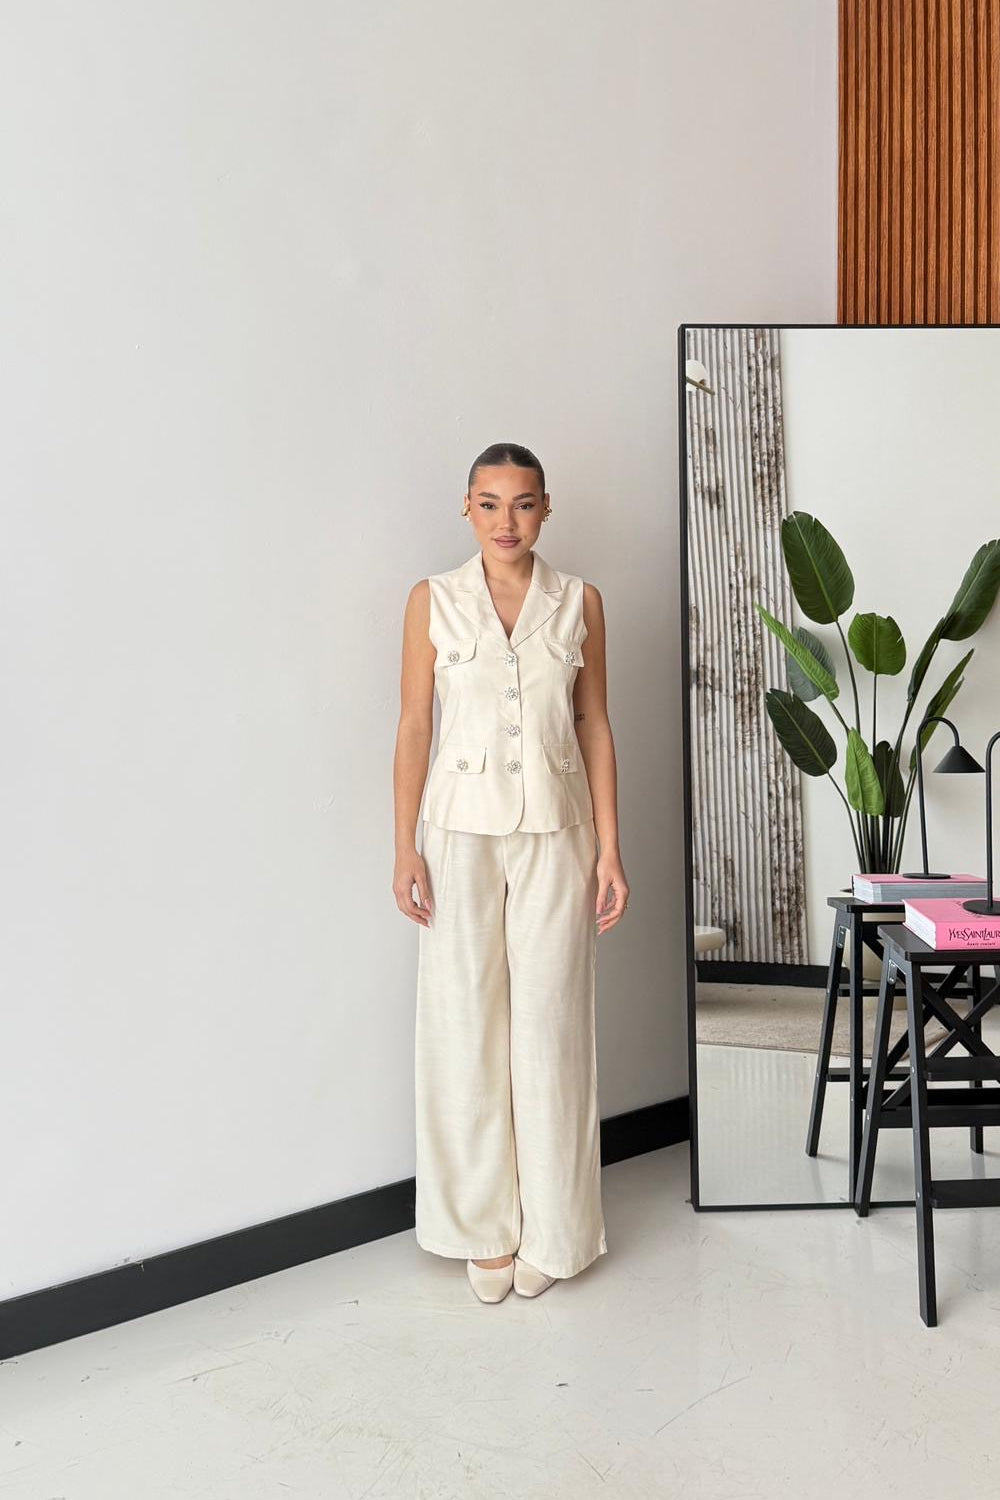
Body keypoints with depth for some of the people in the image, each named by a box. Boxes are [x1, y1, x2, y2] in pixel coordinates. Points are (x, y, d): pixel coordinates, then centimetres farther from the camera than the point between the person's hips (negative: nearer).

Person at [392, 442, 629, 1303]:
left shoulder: (580, 602, 5)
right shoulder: (434, 601, 2)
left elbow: (594, 725, 5)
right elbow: (415, 726, 0)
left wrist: (610, 848, 0)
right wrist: (406, 846, -6)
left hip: (556, 831, 1)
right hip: (463, 828, 0)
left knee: (550, 1023, 4)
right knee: (467, 1022, 4)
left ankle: (549, 1230, 20)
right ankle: (486, 1228, 21)